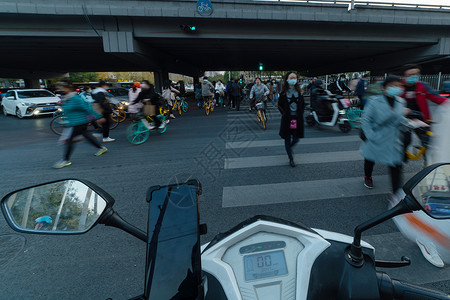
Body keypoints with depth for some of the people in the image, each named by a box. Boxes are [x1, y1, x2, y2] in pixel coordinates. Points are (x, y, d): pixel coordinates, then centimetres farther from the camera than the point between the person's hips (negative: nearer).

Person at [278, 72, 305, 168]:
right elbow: (280, 105, 2)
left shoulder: (299, 91, 6)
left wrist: (300, 114, 3)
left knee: (296, 139, 4)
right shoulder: (283, 92, -2)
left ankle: (289, 148, 39)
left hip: (298, 119, 3)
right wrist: (285, 114, -6)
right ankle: (291, 158, 18)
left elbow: (303, 104, 14)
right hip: (287, 119, -2)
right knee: (287, 139, 4)